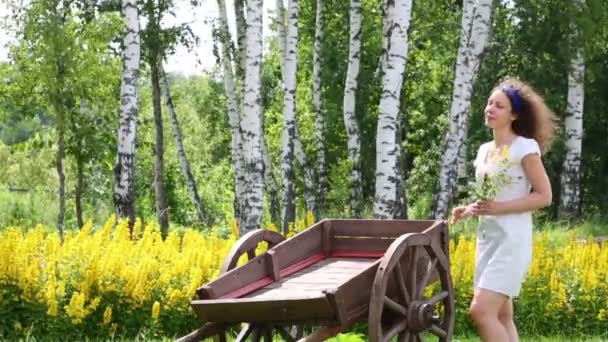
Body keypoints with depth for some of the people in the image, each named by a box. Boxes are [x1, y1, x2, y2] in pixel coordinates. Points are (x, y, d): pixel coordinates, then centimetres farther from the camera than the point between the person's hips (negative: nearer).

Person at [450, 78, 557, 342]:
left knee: (481, 311, -18)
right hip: (486, 239, 8)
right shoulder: (484, 150, 13)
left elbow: (544, 196, -12)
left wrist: (498, 208, -19)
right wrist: (468, 210, 3)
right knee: (502, 317, 8)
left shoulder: (525, 147, -9)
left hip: (512, 240, -8)